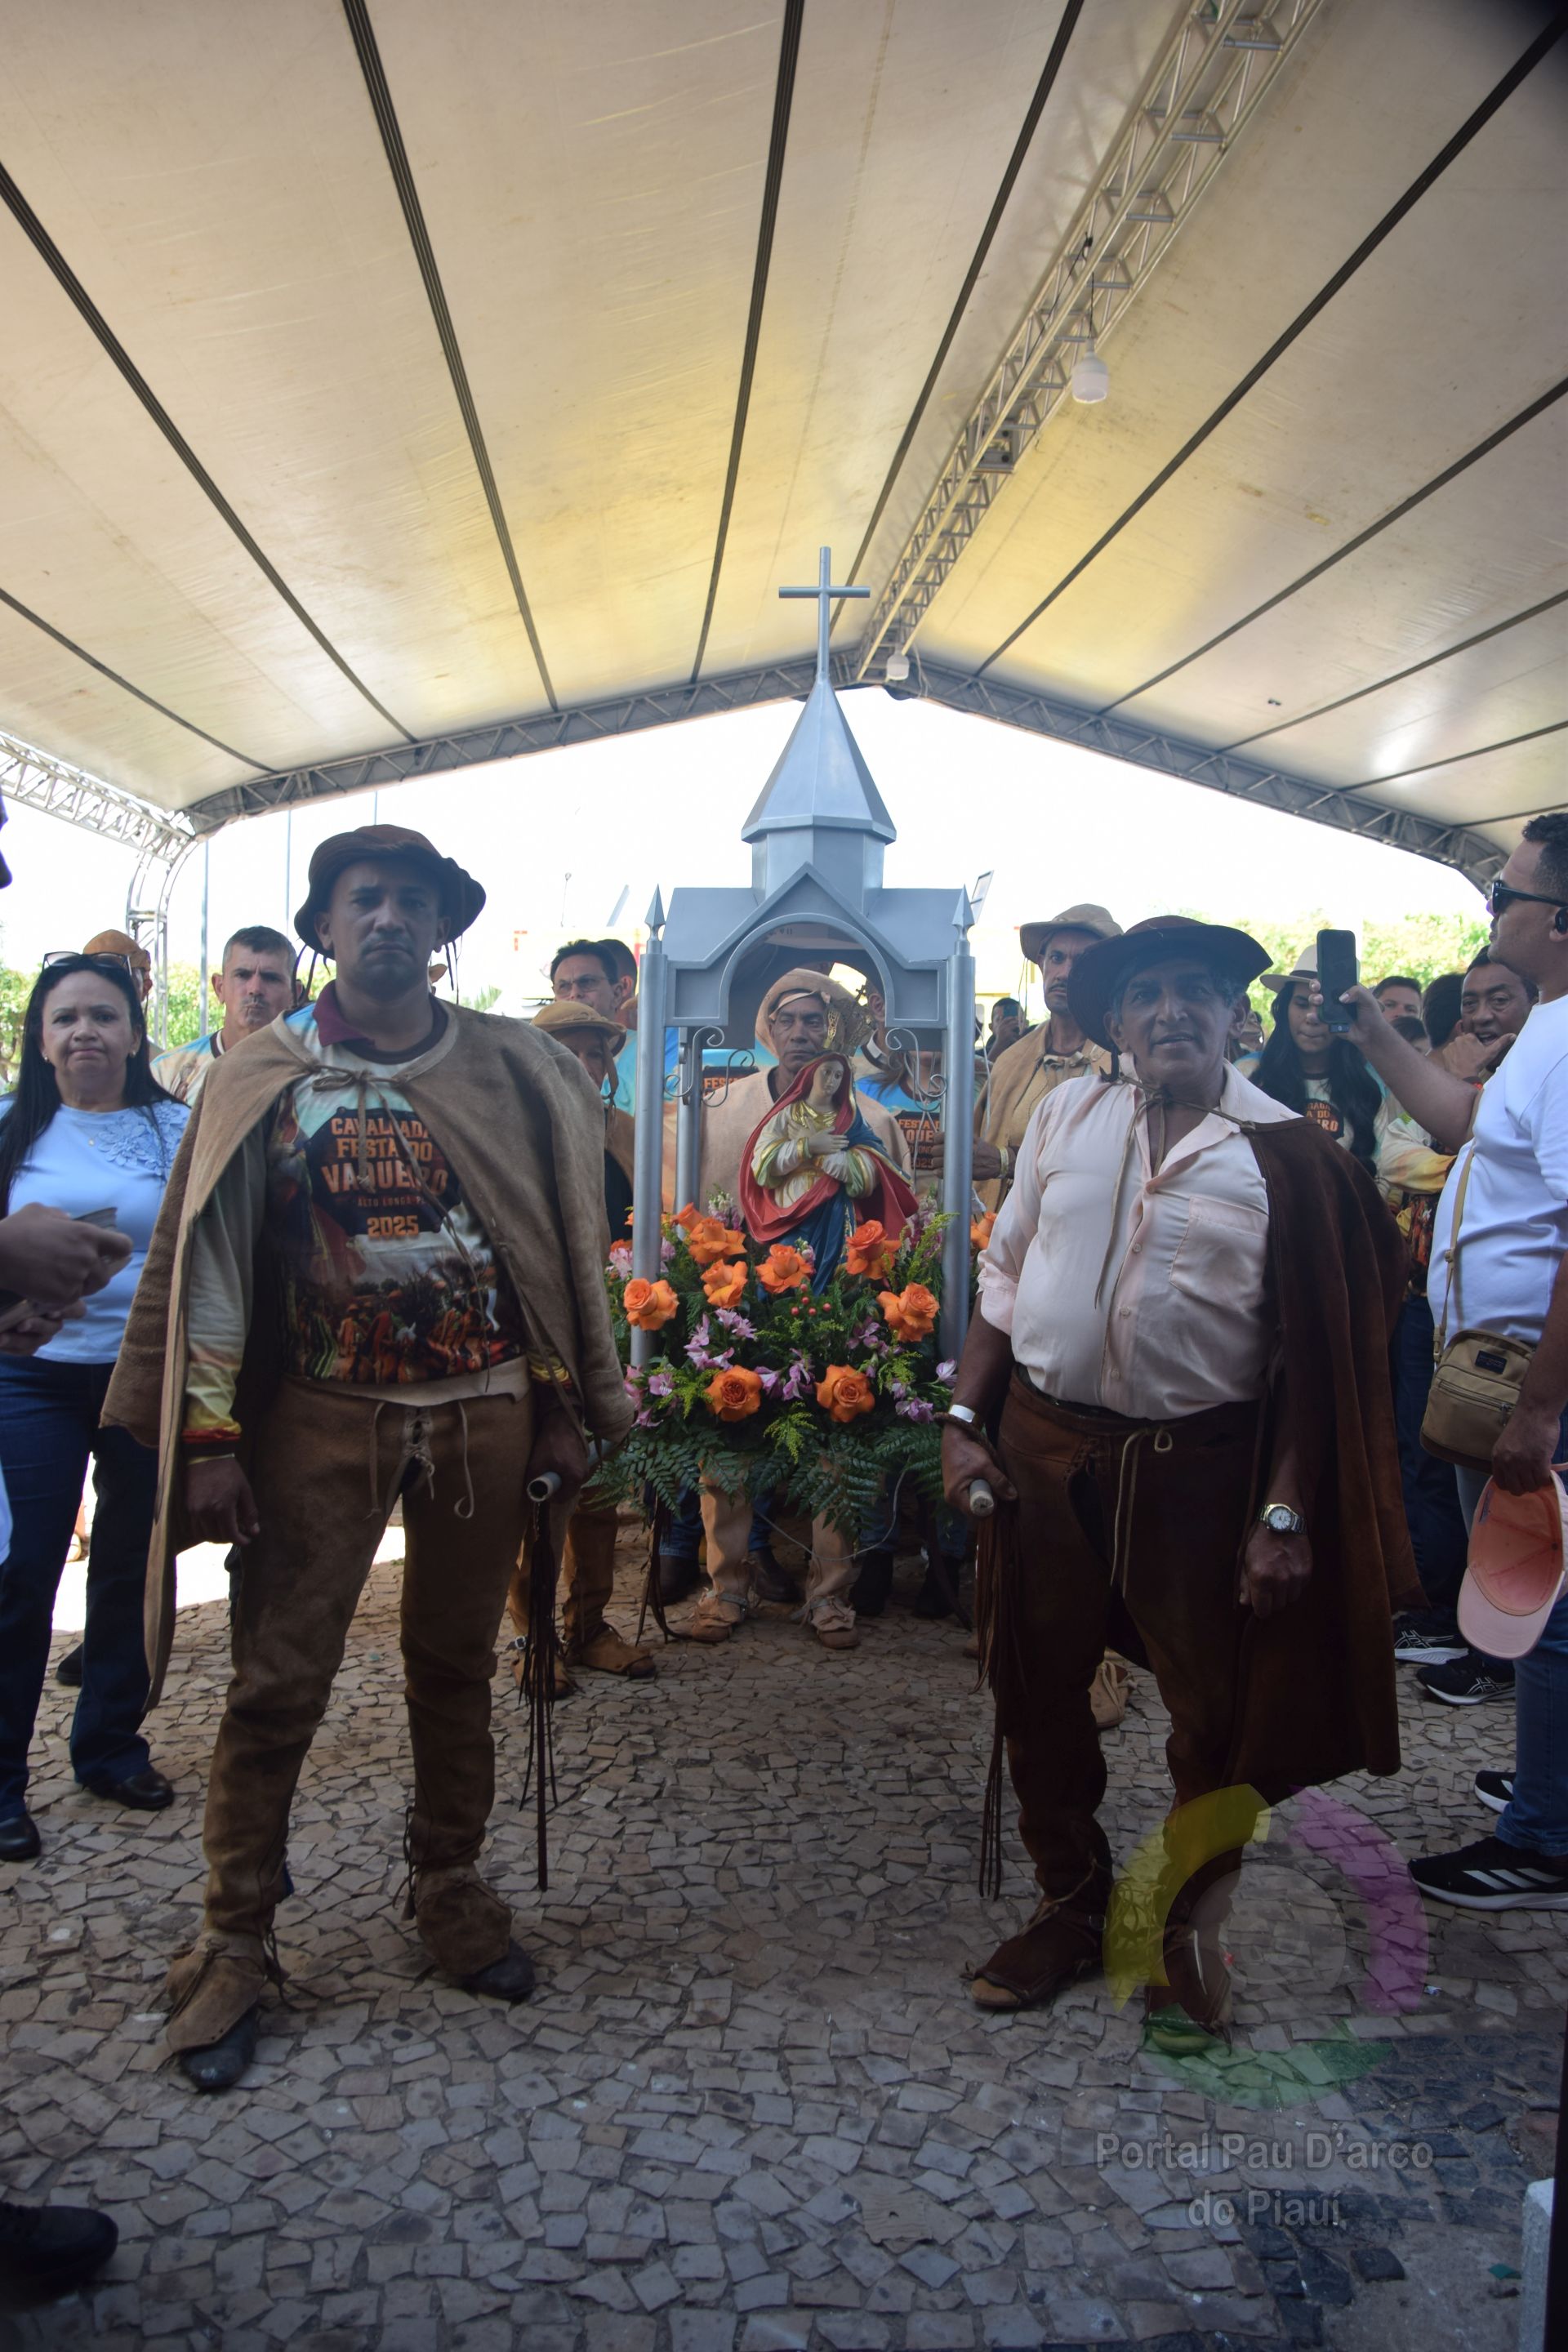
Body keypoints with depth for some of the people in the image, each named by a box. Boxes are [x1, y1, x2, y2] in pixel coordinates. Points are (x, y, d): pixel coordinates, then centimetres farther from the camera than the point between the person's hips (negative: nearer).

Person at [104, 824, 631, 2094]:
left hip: (484, 1411, 2)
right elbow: (205, 1257, -2)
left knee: (456, 1666, 14)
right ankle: (236, 1937, 21)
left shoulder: (513, 1068, 3)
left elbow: (562, 1242, 6)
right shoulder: (262, 1078, -1)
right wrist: (208, 1438, -7)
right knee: (278, 1680, 3)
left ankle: (450, 1887, 34)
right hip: (320, 1417, -1)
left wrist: (564, 1405, 5)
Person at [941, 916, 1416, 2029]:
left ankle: (1189, 1927, 34)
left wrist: (1287, 1513, -11)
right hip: (1045, 1451, 3)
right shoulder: (1067, 1118, 5)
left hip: (1198, 1467, -3)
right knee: (1037, 1694, 14)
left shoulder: (1286, 1155, -6)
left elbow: (1313, 1353, -7)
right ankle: (1071, 1905, 36)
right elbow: (1004, 1277, 10)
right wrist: (965, 1418, 3)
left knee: (1218, 1718, 9)